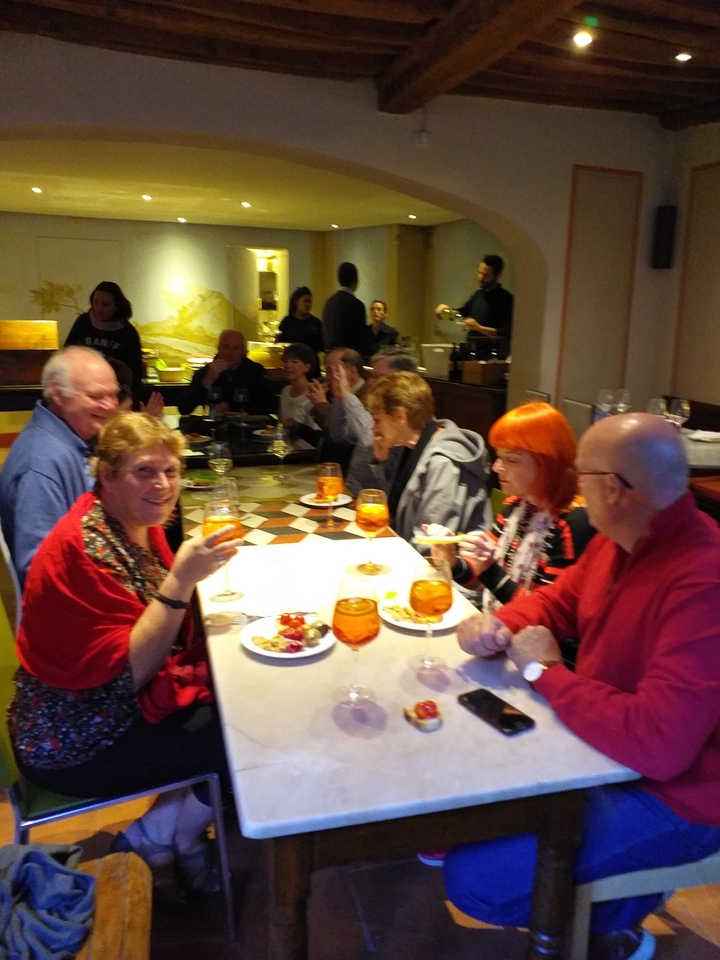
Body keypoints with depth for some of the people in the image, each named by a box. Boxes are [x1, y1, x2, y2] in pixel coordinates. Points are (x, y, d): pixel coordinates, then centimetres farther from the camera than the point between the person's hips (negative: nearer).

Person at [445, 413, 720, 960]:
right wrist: (499, 624, -9)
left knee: (474, 879, -13)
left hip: (668, 794, -8)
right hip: (596, 735, 8)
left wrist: (546, 673, -23)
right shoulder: (620, 540, -4)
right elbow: (560, 599, 13)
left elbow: (656, 743, -37)